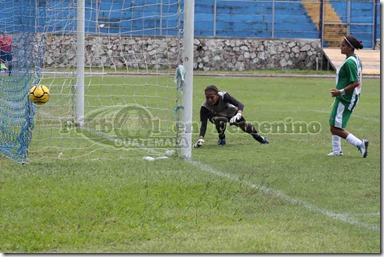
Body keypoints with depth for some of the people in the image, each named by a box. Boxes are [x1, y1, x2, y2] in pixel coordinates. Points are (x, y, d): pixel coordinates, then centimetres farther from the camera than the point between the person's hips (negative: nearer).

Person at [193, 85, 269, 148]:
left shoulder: (223, 96, -38)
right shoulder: (205, 107, -35)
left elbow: (240, 105, -42)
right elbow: (204, 124, -38)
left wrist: (238, 114, -63)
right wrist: (201, 139, -53)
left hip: (230, 112, 1)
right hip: (216, 115, -1)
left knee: (244, 125, -9)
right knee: (221, 120, -35)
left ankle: (258, 137, 23)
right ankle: (221, 139, -7)